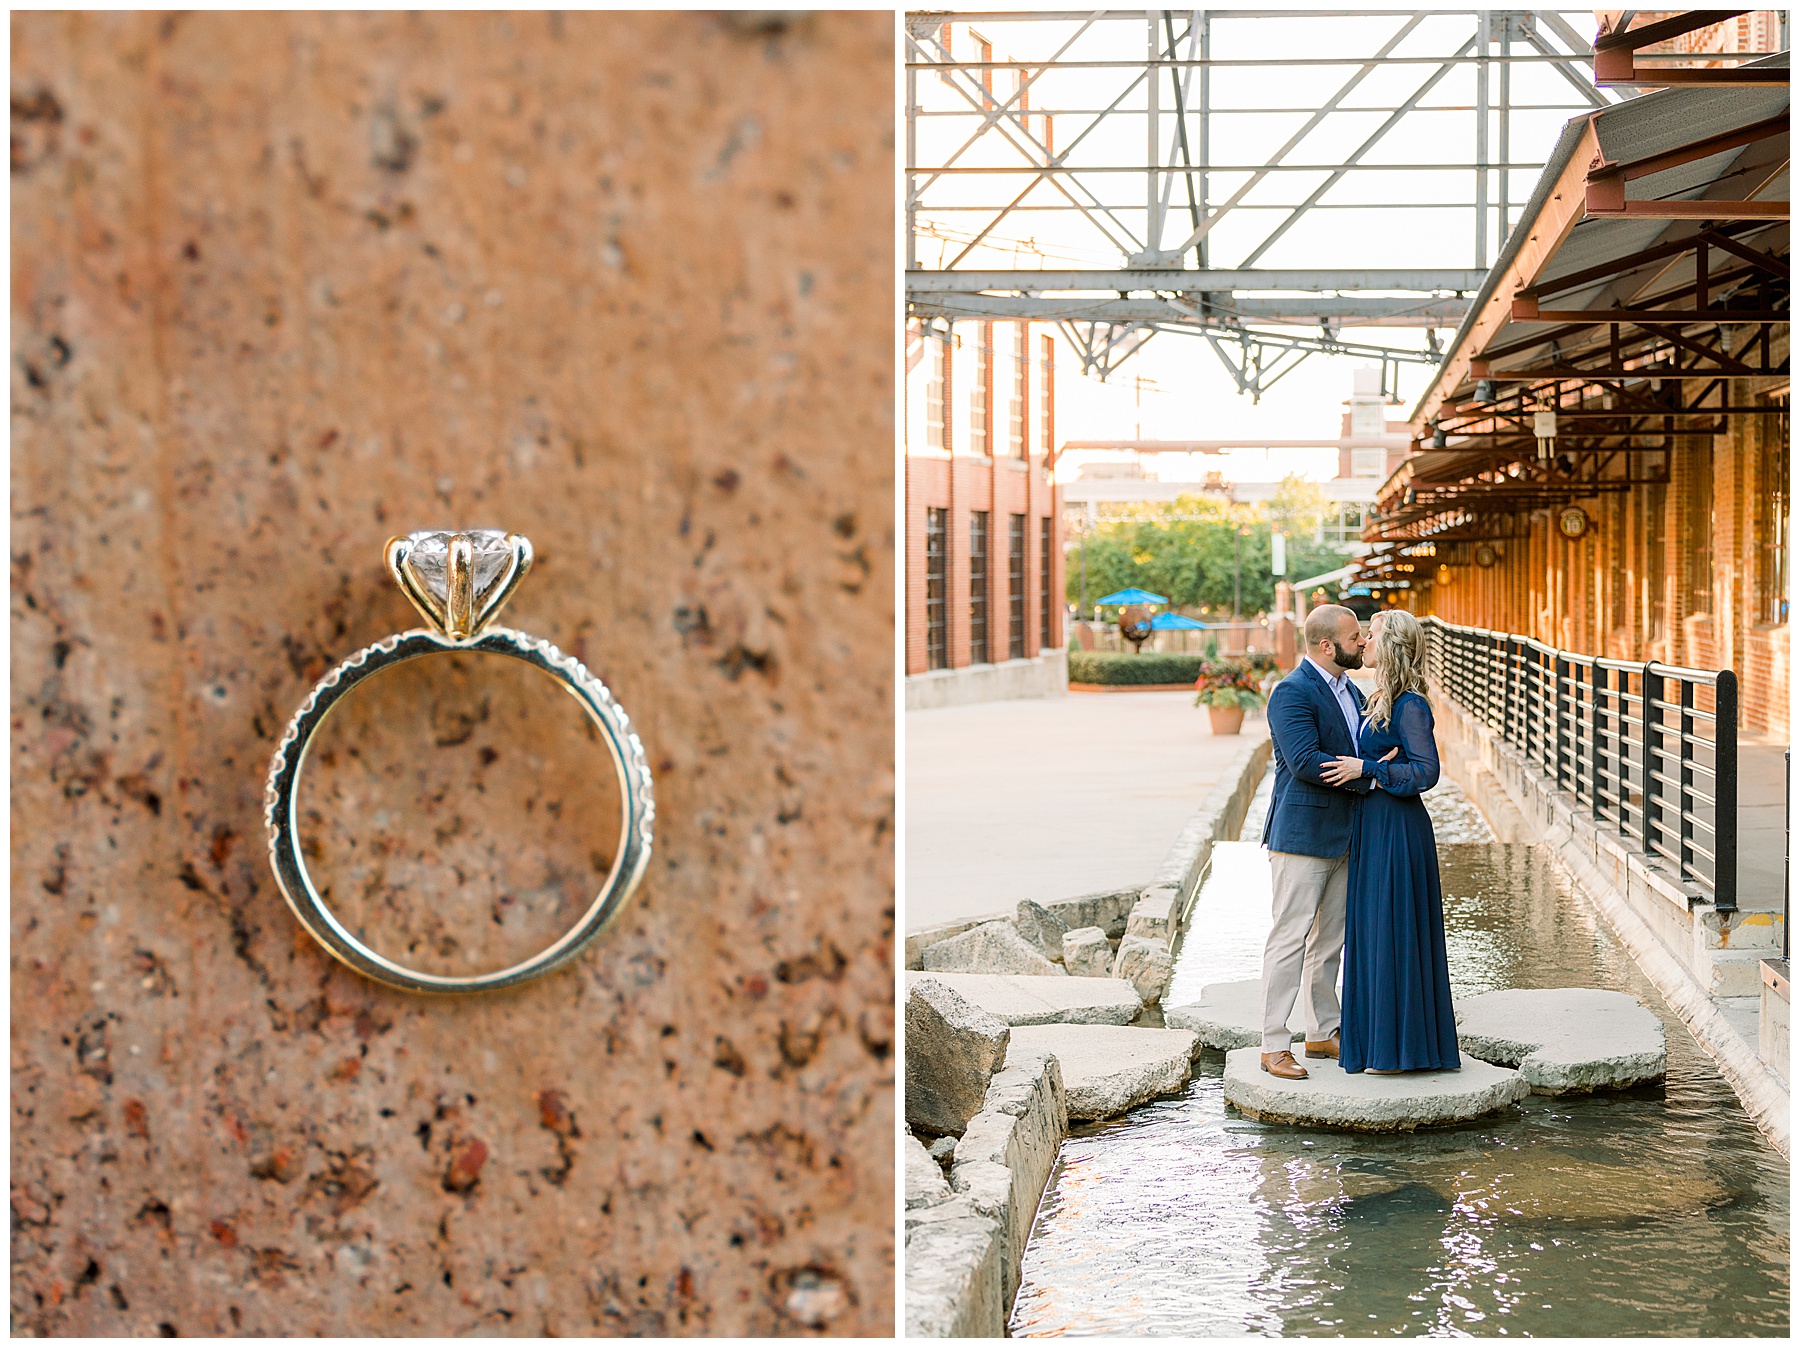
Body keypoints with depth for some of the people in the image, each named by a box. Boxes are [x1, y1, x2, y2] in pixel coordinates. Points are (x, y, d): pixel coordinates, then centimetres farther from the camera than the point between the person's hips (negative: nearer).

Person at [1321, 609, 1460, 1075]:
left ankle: (1400, 1045, 3)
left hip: (1397, 828, -10)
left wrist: (1365, 769, -21)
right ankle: (1380, 1038, 19)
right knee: (1371, 930, 12)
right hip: (1373, 824, 10)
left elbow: (1426, 771, -20)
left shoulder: (1410, 705, -15)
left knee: (1393, 930, -4)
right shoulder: (1381, 698, 13)